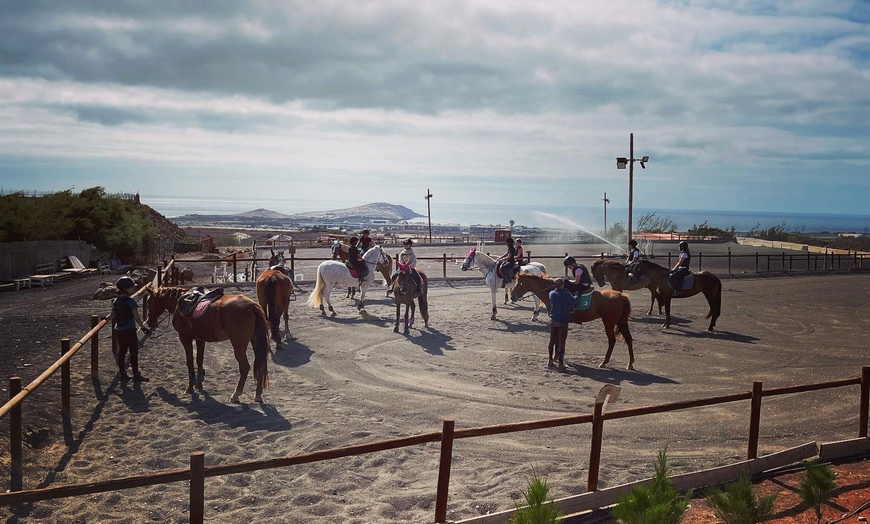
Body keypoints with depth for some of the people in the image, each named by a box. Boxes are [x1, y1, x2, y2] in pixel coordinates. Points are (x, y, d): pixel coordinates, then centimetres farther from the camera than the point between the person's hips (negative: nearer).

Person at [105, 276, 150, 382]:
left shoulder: (115, 301, 5)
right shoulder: (131, 302, -15)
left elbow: (112, 316, 11)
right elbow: (137, 318, -16)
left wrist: (106, 320, 31)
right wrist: (144, 328, -7)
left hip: (118, 331, 7)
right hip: (129, 331, -7)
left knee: (121, 352, 14)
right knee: (134, 353, 2)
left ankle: (122, 373, 20)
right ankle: (136, 375, 6)